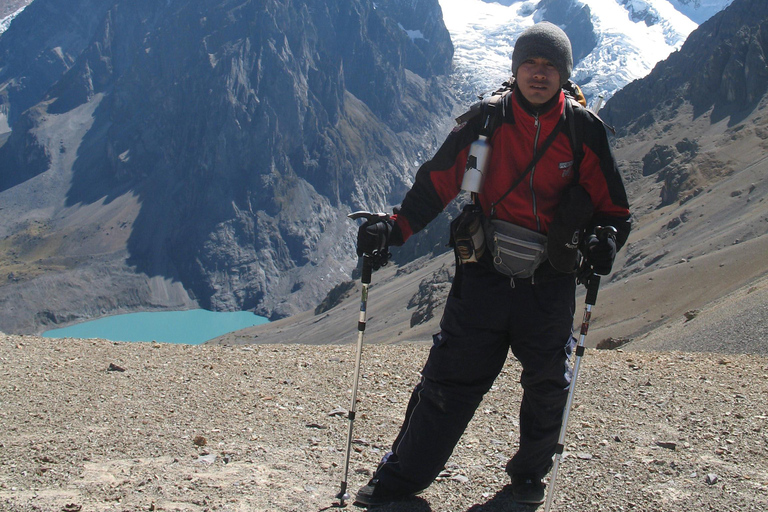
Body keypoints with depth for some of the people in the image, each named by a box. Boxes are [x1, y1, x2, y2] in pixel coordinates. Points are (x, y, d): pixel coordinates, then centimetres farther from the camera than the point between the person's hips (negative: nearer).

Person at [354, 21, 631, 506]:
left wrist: (605, 242, -17)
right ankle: (400, 478, 16)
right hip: (484, 277, 0)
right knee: (449, 380, 3)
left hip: (550, 283, 1)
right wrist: (395, 229, -11)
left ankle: (530, 472, 38)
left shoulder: (585, 131, -3)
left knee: (548, 387, 13)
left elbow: (613, 208, 3)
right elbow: (435, 184, 2)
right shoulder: (485, 123, -3)